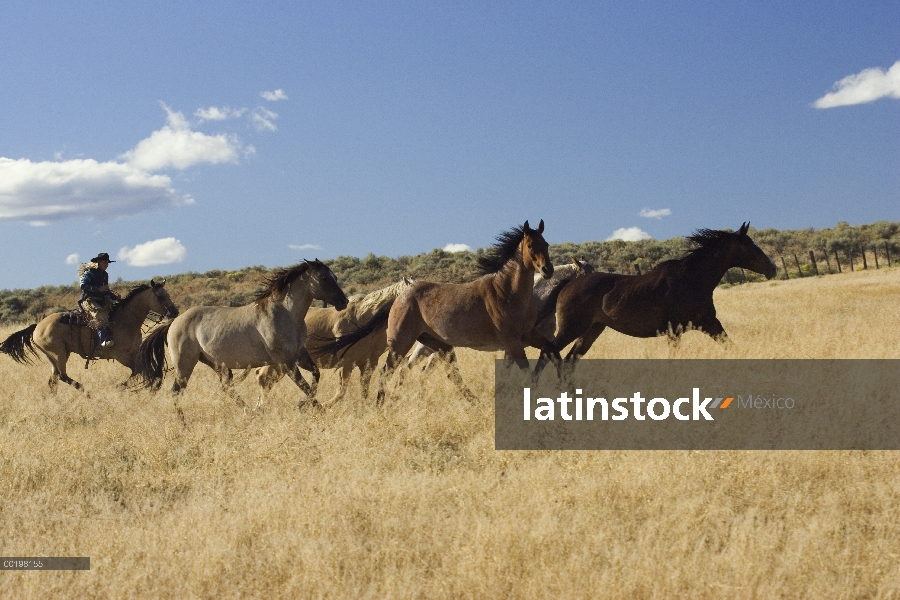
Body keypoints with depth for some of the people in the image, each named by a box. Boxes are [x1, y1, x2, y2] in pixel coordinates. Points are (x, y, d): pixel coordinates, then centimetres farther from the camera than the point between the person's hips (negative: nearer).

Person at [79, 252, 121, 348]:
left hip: (101, 300, 9)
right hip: (88, 300, -9)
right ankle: (104, 340, -48)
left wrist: (115, 297, 8)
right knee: (99, 313, -35)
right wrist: (98, 289, -25)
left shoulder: (105, 274, 20)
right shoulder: (89, 273, -4)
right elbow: (83, 285, -17)